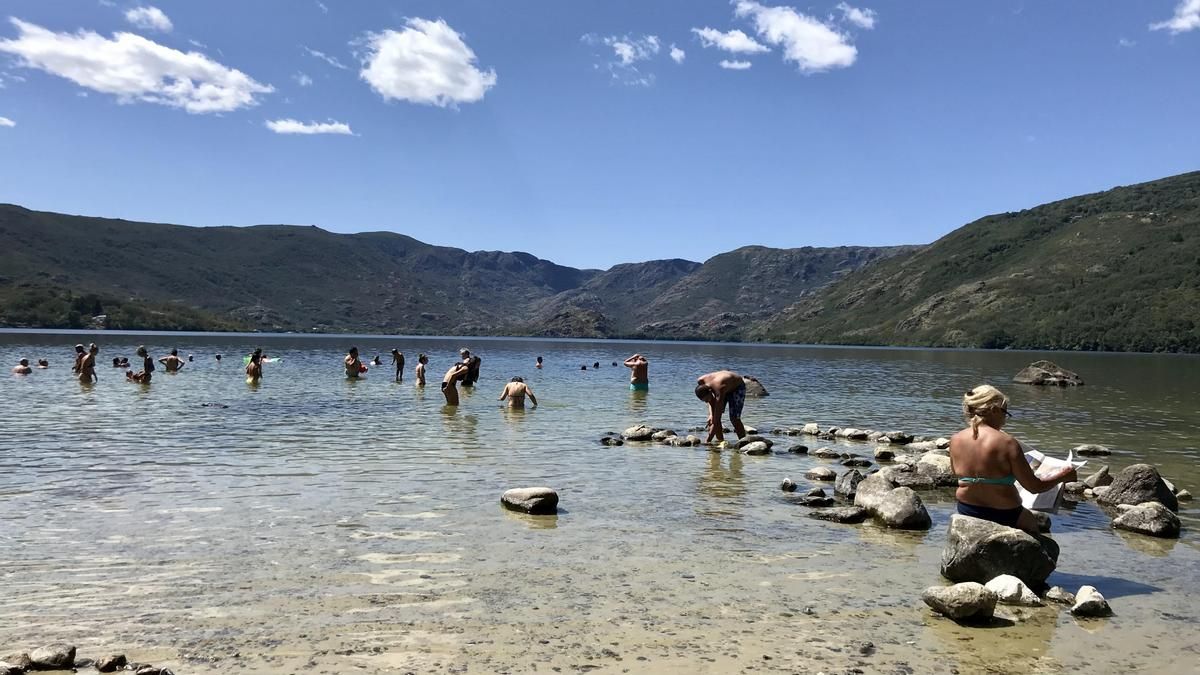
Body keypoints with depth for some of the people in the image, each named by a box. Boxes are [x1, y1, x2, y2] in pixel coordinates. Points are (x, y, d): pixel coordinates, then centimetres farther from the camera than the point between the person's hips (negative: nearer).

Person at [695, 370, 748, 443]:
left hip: (737, 387, -6)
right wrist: (711, 415, -23)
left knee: (734, 418, -17)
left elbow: (716, 421, -42)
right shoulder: (700, 381, -28)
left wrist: (707, 440, -42)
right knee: (714, 415, -10)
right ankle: (720, 440, -1)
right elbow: (711, 399, -8)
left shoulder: (720, 390, -44)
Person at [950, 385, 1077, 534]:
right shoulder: (1006, 443, -20)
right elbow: (1034, 487, -15)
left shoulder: (956, 440, -6)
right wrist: (1062, 476, 3)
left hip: (966, 511, 5)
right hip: (1003, 515, -5)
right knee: (1031, 522, 27)